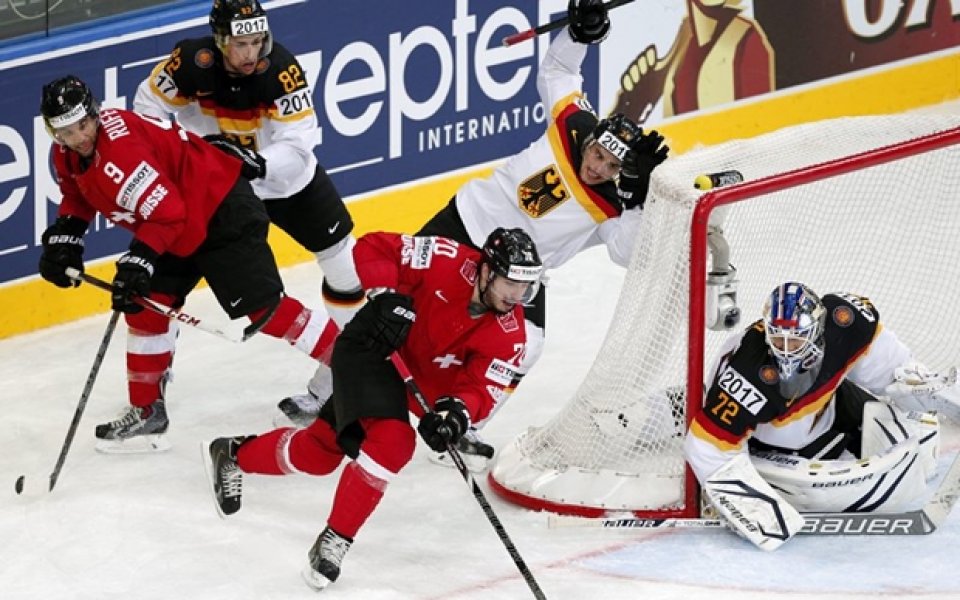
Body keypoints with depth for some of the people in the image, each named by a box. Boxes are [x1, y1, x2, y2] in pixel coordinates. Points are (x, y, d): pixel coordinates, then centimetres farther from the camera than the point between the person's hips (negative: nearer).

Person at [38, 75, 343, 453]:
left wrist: (139, 260, -35)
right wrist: (64, 237, 7)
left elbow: (167, 213, -32)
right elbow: (78, 194, 20)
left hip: (222, 212, -10)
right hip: (178, 224, 10)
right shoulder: (68, 153, -2)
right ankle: (147, 411, 15)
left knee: (263, 308, -11)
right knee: (144, 305, 6)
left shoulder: (119, 150, -32)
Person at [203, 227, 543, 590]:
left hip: (420, 382, 6)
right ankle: (334, 540, -17)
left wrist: (458, 410, -40)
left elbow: (482, 388, -19)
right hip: (369, 348, -6)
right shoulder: (449, 262, -27)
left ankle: (234, 455, 38)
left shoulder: (509, 334, -16)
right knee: (392, 441, -28)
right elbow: (372, 248, -19)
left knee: (320, 453, 12)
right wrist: (386, 296, -33)